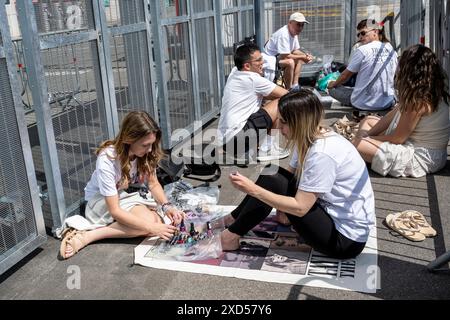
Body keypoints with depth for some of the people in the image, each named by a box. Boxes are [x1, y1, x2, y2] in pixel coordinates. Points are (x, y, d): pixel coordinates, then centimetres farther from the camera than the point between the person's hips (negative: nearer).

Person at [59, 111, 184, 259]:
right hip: (102, 202, -6)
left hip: (127, 196, 6)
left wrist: (166, 206, -20)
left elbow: (153, 183, -1)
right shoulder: (107, 160, -31)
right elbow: (115, 211, -30)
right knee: (150, 221, -30)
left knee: (157, 221, -24)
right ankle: (86, 236, -25)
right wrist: (152, 227, -37)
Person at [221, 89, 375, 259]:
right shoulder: (309, 139, 0)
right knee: (273, 175, 2)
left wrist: (253, 189, -26)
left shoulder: (322, 154, -27)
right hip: (331, 212, 9)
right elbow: (290, 175, 4)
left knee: (275, 183, -18)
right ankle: (231, 220, 14)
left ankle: (230, 236, -1)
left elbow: (299, 207, -26)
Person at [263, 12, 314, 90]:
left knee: (300, 60, 13)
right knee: (290, 62, -32)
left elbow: (295, 51, 13)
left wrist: (305, 55, -7)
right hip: (270, 60, -11)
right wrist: (302, 57, -19)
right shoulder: (283, 34, -25)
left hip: (278, 57, 11)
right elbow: (285, 56, -27)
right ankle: (287, 90, -20)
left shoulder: (294, 33, 6)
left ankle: (295, 86, 8)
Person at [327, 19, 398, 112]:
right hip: (387, 104, 6)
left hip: (364, 104, -6)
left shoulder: (362, 50, -10)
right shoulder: (392, 51, 6)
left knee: (332, 89, 9)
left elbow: (345, 75, 0)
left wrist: (334, 83, 21)